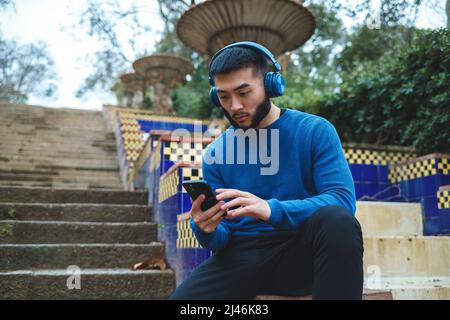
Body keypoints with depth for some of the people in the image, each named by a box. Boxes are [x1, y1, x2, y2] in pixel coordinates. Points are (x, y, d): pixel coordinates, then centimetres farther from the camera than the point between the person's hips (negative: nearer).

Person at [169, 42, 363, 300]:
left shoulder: (315, 131, -2)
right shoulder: (215, 153, 7)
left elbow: (342, 200, -15)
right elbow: (222, 236, 7)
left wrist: (272, 210, -31)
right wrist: (208, 231, -19)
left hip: (301, 250, -1)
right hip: (242, 253, 1)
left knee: (338, 220, -34)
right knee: (183, 296, -27)